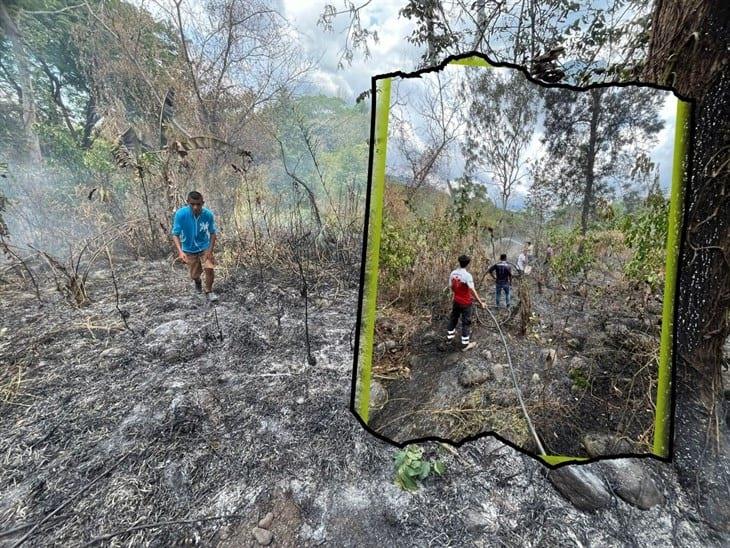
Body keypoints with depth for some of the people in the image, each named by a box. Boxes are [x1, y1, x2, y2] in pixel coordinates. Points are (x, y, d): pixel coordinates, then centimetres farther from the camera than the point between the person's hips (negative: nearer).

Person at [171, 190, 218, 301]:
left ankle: (209, 292, 8)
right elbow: (175, 234, -19)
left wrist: (210, 250, -17)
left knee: (209, 268, -18)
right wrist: (180, 251, -33)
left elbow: (213, 233, -8)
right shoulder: (180, 214, -25)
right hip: (189, 249, 0)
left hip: (205, 247, 0)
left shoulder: (208, 214, -21)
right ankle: (198, 282, 48)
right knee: (194, 275, 9)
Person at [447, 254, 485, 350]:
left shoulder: (453, 273, -5)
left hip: (456, 301, 6)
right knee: (466, 322, 6)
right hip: (466, 303, -5)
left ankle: (449, 336, 37)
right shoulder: (467, 275, -23)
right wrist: (480, 302, -19)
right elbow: (472, 290, -25)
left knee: (453, 318, 22)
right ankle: (465, 344, 16)